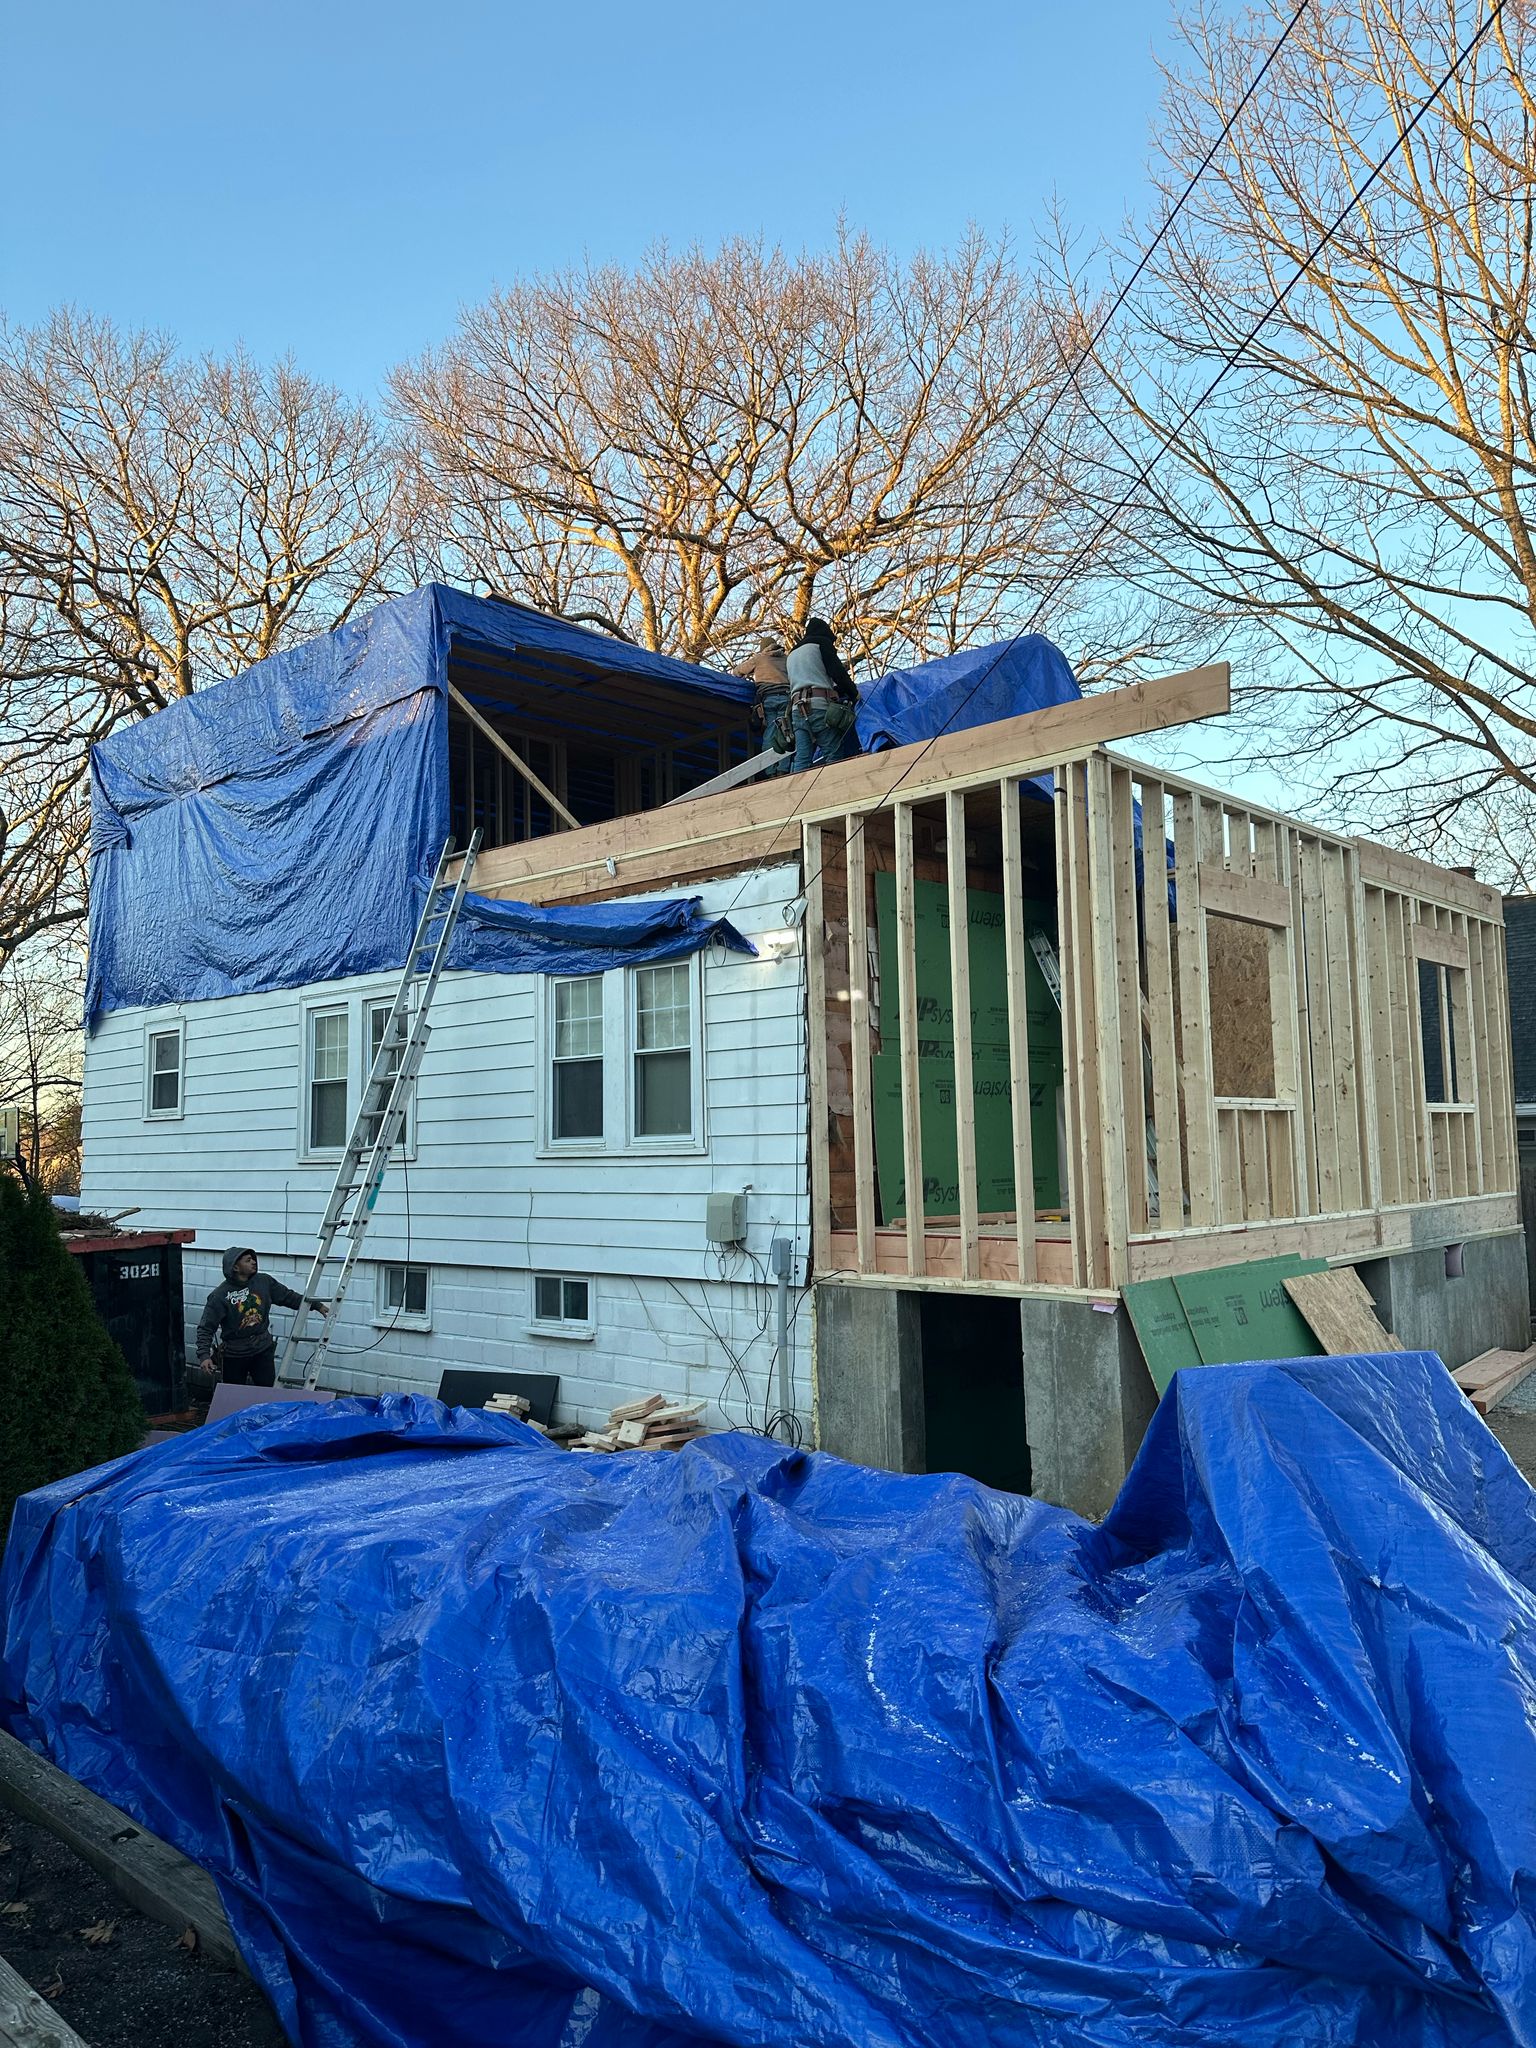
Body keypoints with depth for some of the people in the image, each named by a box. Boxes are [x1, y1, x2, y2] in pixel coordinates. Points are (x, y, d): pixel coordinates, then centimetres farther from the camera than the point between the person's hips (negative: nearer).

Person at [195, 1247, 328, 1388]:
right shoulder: (220, 1295, -13)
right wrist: (204, 1355, -24)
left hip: (263, 1350, 2)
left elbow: (289, 1297, 10)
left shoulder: (264, 1282, -1)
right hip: (234, 1355, -2)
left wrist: (317, 1305, 7)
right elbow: (206, 1328, -13)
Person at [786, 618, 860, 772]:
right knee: (833, 756, -9)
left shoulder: (792, 654, 30)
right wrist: (854, 693, 12)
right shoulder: (822, 643, 8)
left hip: (797, 710, 6)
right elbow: (838, 672, -2)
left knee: (801, 760, -3)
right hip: (820, 706, -6)